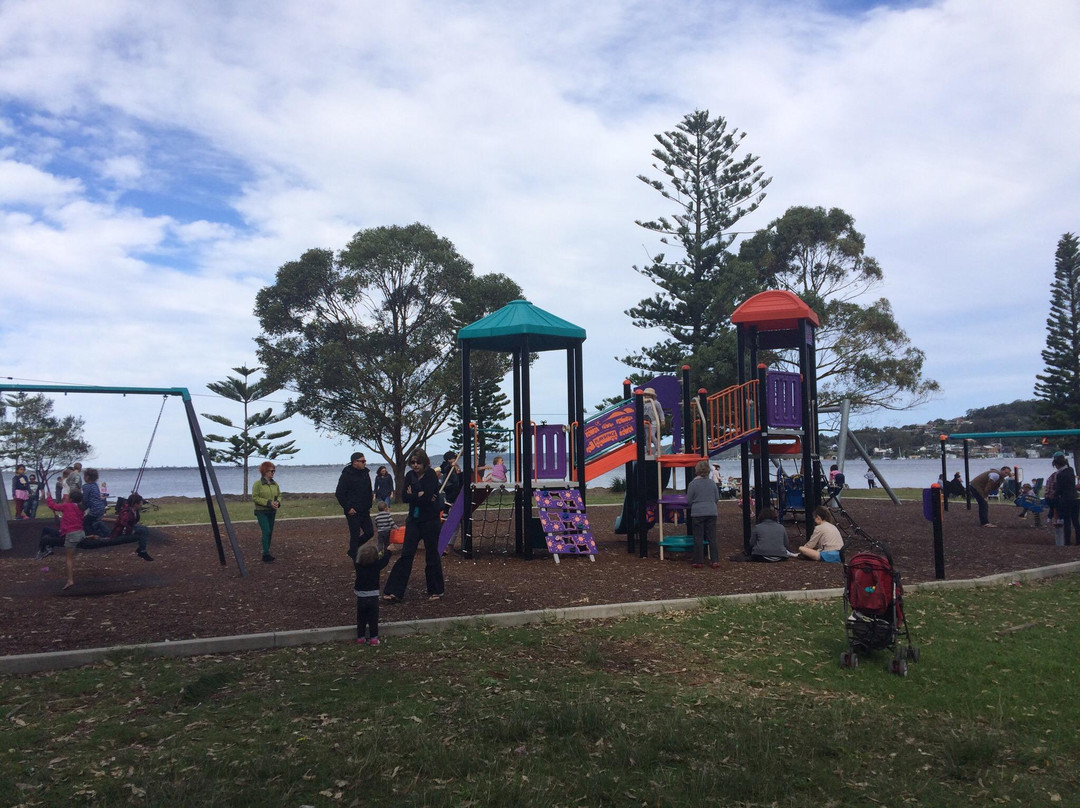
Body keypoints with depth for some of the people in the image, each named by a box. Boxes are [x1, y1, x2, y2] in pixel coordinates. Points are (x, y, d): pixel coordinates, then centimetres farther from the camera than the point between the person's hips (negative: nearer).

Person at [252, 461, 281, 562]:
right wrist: (268, 502, -20)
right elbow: (254, 497, -15)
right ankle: (266, 554, -13)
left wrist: (278, 502, -8)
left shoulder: (275, 484, 7)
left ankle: (266, 553, 17)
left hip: (272, 512, 6)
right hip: (261, 512, -6)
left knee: (270, 532, 8)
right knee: (266, 531, -15)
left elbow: (279, 495, 15)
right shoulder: (257, 484, -10)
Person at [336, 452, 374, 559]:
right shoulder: (346, 475, -13)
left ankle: (352, 550, 28)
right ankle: (356, 559, 10)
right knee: (355, 535, -1)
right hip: (353, 512, -7)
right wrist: (348, 508, -15)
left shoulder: (365, 473, 9)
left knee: (370, 532, 9)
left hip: (364, 511, 7)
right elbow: (339, 494, -14)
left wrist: (369, 505, 14)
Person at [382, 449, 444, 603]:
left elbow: (427, 496, -22)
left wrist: (412, 495, -9)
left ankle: (436, 590, 20)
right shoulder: (410, 476, 7)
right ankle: (395, 592, 0)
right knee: (406, 554, 0)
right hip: (414, 520, 5)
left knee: (432, 555, 5)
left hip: (430, 521, -5)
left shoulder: (431, 476, -10)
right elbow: (404, 497, -2)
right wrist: (419, 496, -14)